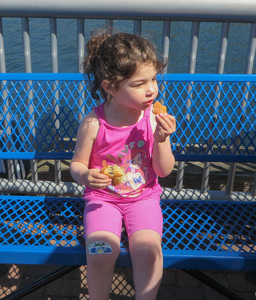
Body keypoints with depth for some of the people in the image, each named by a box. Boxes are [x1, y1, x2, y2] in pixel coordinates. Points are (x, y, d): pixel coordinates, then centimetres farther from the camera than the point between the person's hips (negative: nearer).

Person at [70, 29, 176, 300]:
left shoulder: (154, 119, -10)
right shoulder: (93, 124, -15)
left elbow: (164, 171, -5)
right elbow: (77, 164, -2)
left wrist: (161, 140, -22)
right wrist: (85, 176, -25)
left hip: (143, 196, 1)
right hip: (102, 197, -1)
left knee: (148, 247, -23)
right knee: (100, 251, -22)